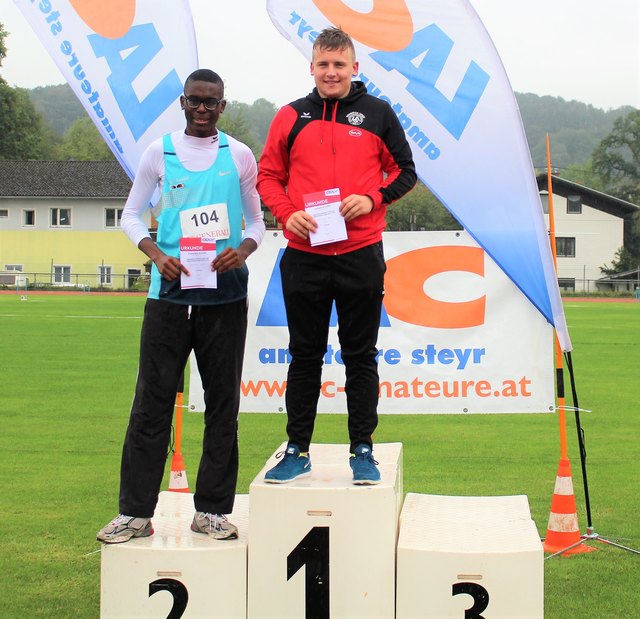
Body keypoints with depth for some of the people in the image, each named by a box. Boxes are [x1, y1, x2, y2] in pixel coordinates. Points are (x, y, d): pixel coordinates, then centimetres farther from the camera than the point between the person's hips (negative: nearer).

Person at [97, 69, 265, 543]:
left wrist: (243, 250, -9)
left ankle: (212, 509, 13)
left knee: (223, 403, 5)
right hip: (169, 292, -1)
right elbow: (132, 215, 11)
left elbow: (257, 221, 12)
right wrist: (157, 254, -7)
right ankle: (136, 512, 4)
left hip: (225, 295, 1)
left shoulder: (239, 156, 7)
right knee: (152, 401, -1)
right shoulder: (160, 152, 6)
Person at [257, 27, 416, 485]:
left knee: (361, 356, 6)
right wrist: (287, 214, -7)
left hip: (361, 255, -1)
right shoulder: (291, 116, 7)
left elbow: (405, 171, 9)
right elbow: (268, 176, 10)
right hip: (304, 256, 1)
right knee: (305, 356, 8)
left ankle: (363, 450, 14)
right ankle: (298, 451, 16)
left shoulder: (378, 114, 4)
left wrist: (373, 198, -9)